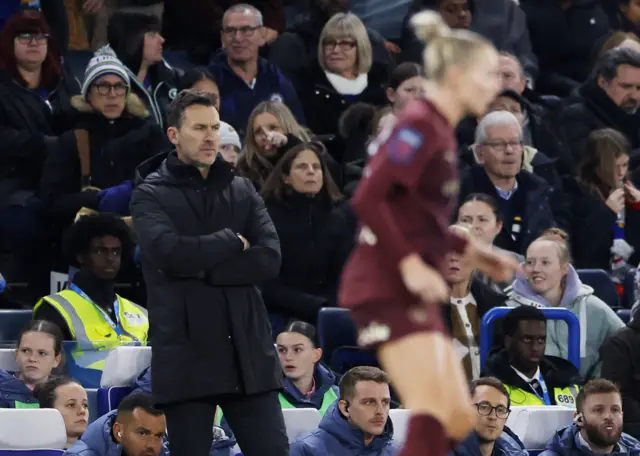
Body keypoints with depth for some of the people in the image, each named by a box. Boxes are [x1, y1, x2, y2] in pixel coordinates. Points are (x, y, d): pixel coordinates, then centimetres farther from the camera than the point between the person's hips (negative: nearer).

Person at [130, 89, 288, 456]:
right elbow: (171, 253, -16)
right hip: (186, 355, -3)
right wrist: (233, 242, -4)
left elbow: (270, 259, -2)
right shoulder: (152, 194, 3)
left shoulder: (242, 191, 13)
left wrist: (203, 267, -10)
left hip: (248, 353, 3)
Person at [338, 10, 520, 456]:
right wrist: (410, 264, -21)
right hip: (387, 286, -10)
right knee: (433, 416, -17)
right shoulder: (419, 126, -13)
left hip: (414, 294, 10)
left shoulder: (440, 130, 16)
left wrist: (468, 250, 14)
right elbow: (368, 199, -22)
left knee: (459, 420, 7)